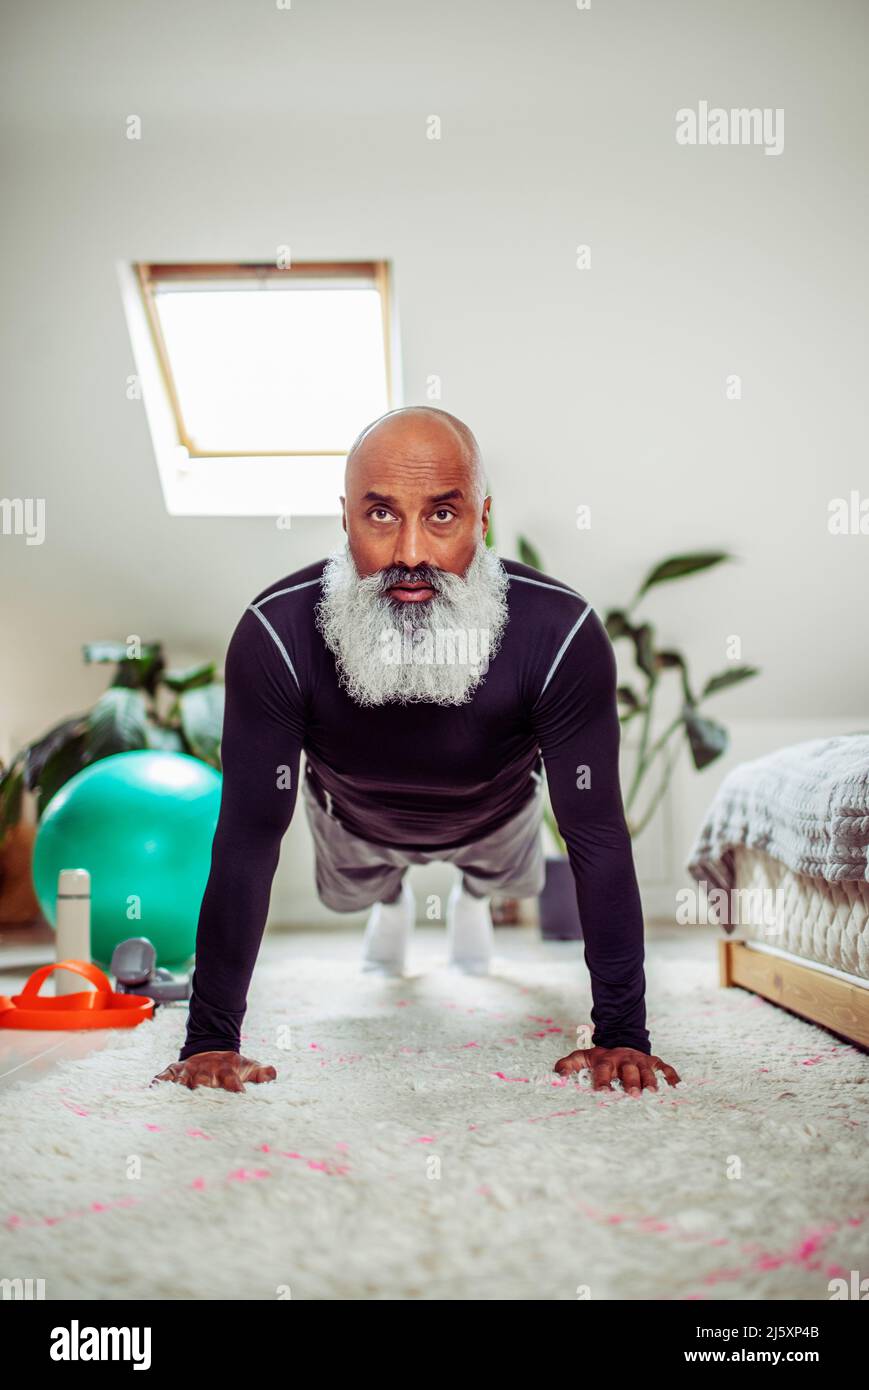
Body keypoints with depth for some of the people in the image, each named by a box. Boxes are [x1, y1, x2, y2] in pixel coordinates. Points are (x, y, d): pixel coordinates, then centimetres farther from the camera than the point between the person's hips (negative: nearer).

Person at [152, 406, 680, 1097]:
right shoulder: (276, 634, -41)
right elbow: (249, 839, -35)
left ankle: (472, 896, 71)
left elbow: (597, 836, -34)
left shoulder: (561, 634, -41)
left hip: (494, 811, 0)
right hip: (357, 817, 0)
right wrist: (210, 1041, -33)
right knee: (349, 890, 31)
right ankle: (391, 898, 69)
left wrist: (623, 1035, -32)